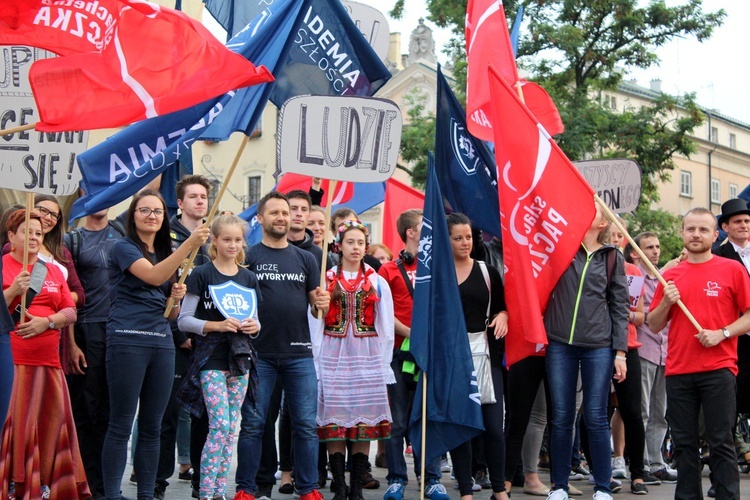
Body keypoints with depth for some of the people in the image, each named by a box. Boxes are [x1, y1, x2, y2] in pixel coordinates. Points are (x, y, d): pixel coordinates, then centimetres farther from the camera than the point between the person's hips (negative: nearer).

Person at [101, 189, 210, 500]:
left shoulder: (166, 253, 19)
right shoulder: (124, 248, 0)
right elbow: (153, 276, -20)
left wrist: (176, 299, -1)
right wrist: (189, 244, -27)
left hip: (162, 343, 6)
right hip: (127, 340, -6)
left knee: (152, 427, 8)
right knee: (121, 425, -4)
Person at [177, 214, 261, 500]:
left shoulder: (249, 278, 11)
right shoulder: (202, 275, -3)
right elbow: (184, 320, -6)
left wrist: (254, 326, -4)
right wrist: (217, 326, -19)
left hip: (240, 359, 5)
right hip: (211, 360, -5)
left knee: (231, 428, 6)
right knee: (220, 425, -13)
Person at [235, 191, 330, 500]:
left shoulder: (305, 259, 12)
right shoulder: (249, 257, 3)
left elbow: (316, 306, 14)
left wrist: (322, 304, -8)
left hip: (299, 353, 3)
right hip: (259, 353, -2)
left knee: (306, 424, 3)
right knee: (253, 424, 2)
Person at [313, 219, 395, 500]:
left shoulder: (377, 283, 10)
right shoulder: (326, 281, 7)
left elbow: (386, 327, 10)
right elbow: (315, 324, 4)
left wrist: (384, 364, 3)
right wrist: (315, 362, -2)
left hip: (368, 358, 1)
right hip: (333, 357, -1)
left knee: (364, 424, -1)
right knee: (334, 423, -3)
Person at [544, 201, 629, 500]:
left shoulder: (612, 257, 7)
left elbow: (619, 307, 6)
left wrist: (620, 352, 2)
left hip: (599, 346, -1)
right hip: (560, 344, 1)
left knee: (596, 417, 1)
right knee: (561, 417, 5)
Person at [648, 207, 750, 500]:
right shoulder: (670, 276, 13)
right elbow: (654, 325, 14)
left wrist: (722, 333, -13)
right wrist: (666, 302, -4)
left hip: (718, 369, -3)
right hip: (678, 371, 4)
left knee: (721, 442, -3)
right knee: (684, 443, 6)